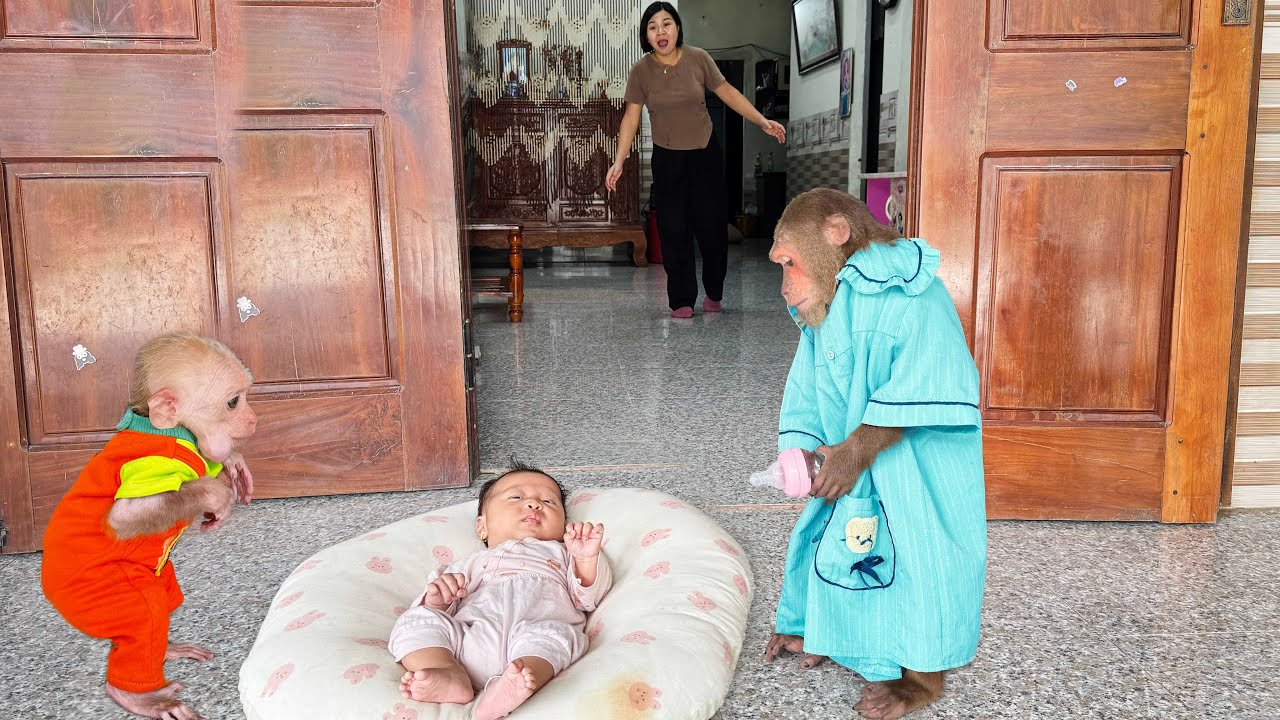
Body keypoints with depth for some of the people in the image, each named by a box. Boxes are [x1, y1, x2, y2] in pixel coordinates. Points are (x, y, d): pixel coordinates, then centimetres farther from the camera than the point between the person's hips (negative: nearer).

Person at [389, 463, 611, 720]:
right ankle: (450, 675, -39)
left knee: (555, 633, -33)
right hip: (468, 637, 2)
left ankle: (505, 690, -57)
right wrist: (436, 599, 1)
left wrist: (587, 559, 1)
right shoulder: (476, 563, 37)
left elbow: (588, 598, 19)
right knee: (415, 620, -17)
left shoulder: (561, 556, 36)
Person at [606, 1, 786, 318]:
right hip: (667, 159, 0)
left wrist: (763, 121, -5)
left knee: (711, 224, 4)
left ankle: (714, 293, 23)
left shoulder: (698, 59, -8)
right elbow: (631, 117, -6)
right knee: (674, 229, -3)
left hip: (705, 154, 0)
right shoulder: (640, 71, -8)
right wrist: (618, 162, -13)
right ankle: (682, 300, 6)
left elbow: (727, 93, 0)